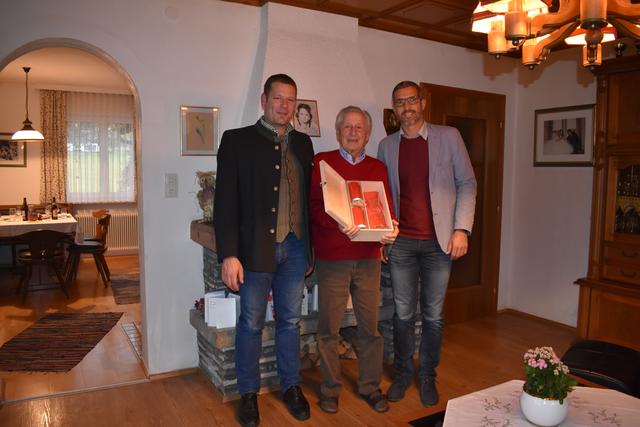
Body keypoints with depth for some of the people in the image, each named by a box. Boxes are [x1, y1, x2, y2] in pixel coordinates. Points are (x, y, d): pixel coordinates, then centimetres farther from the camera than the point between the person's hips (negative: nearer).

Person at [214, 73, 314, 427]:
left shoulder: (302, 143, 11)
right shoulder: (237, 140, -2)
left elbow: (308, 196, 13)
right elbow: (225, 201, -7)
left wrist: (309, 247, 9)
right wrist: (229, 255, -13)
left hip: (294, 247, 4)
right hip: (256, 248, -3)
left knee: (290, 321, 14)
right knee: (251, 323, 9)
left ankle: (291, 386, 31)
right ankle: (248, 393, 26)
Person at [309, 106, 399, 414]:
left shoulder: (378, 168, 13)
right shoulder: (322, 162, 3)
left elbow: (387, 209, 10)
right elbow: (315, 205, -7)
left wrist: (390, 230, -11)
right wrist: (338, 222, -25)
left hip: (368, 258, 3)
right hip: (331, 258, -3)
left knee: (370, 325, 9)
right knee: (329, 327, 5)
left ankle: (370, 386, 27)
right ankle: (330, 388, 23)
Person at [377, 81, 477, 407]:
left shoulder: (448, 137, 3)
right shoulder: (387, 146, 9)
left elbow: (467, 183, 1)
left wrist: (462, 229, -8)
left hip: (439, 242, -1)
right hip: (401, 243, 2)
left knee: (433, 316, 8)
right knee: (403, 314, 9)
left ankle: (428, 376, 25)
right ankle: (402, 373, 26)